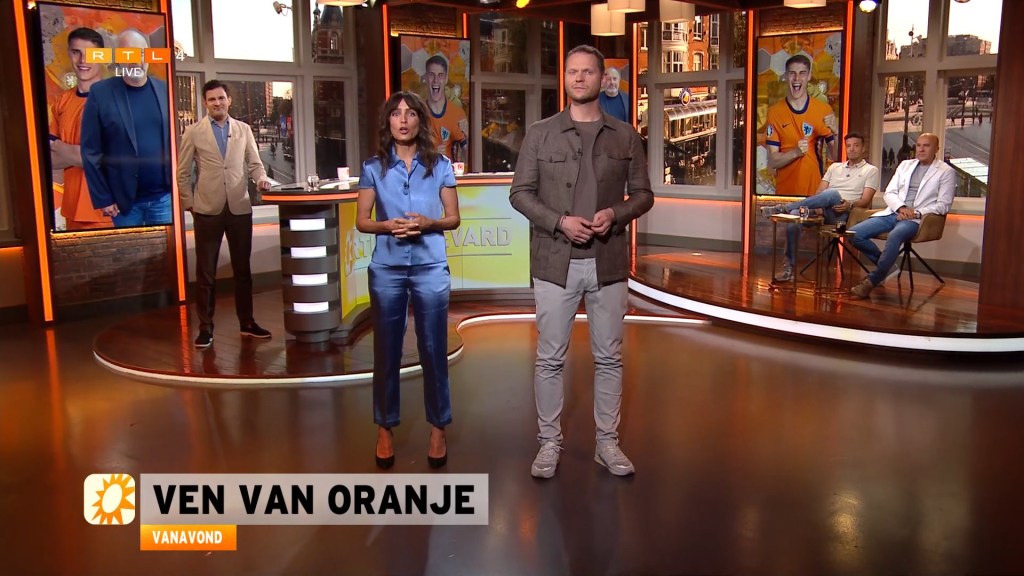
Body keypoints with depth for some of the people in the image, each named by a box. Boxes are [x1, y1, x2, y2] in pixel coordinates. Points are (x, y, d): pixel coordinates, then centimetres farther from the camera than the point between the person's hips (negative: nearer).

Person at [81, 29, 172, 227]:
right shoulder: (100, 93, -5)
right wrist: (102, 198, -7)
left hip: (164, 196, 2)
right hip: (124, 200, -2)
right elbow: (91, 151, -4)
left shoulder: (164, 90, 3)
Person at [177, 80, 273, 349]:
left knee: (242, 268, 10)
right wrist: (189, 204, 0)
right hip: (208, 210, -2)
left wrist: (261, 178, -13)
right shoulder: (193, 132, 2)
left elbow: (254, 163, 7)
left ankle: (247, 323, 21)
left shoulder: (243, 129, 9)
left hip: (240, 208, 2)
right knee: (205, 272, 3)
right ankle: (205, 328, 12)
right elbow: (183, 173, 4)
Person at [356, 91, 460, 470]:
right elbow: (361, 221, 5)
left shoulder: (440, 165, 3)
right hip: (387, 269, 1)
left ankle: (438, 429, 17)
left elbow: (453, 218, 6)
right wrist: (389, 226, -15)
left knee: (433, 350, 3)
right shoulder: (374, 167, 4)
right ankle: (385, 429, 21)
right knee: (387, 351, 8)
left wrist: (429, 223, -15)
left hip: (431, 268, 0)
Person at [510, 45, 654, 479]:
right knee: (550, 358, 5)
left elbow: (643, 194, 8)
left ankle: (607, 442, 23)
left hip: (608, 263, 2)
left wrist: (616, 214, -13)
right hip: (555, 263, -1)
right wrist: (559, 222, -14)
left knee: (609, 357, 9)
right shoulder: (540, 134, 2)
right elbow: (520, 193, 1)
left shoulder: (625, 136, 6)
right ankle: (549, 442, 18)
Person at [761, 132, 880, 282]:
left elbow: (865, 201, 0)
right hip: (823, 211, 4)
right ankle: (789, 268, -26)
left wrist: (850, 205, -21)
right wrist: (817, 205, -7)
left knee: (833, 193, -38)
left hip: (842, 214, -4)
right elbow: (819, 192, 15)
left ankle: (783, 208, -33)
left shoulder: (871, 170, 13)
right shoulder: (835, 167, 26)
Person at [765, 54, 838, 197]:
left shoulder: (824, 110, -1)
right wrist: (795, 152, -23)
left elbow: (835, 157, -1)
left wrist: (836, 132, -19)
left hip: (816, 190, 1)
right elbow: (772, 162, -5)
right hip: (785, 191, -1)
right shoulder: (774, 112, -3)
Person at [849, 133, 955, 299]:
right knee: (854, 234, -15)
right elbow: (889, 193, 13)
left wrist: (917, 213, -16)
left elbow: (943, 205, -2)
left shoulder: (946, 172, 5)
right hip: (893, 213, 6)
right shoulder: (905, 165, 19)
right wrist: (901, 207, -8)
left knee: (895, 236, -40)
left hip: (915, 219, -5)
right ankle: (887, 266, 2)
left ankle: (871, 281, -31)